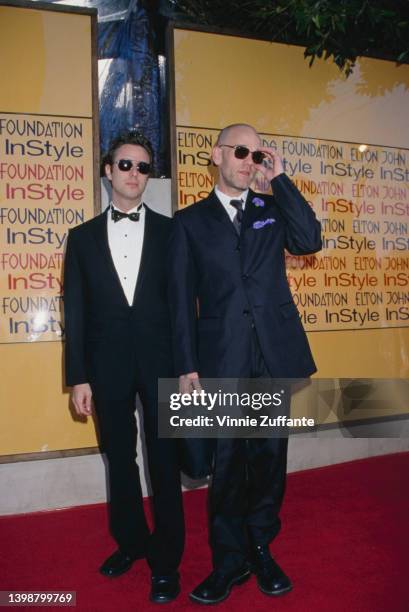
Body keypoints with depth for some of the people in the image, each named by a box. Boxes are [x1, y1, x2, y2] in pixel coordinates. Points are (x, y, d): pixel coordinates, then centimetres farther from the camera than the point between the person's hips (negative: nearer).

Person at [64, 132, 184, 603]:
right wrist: (78, 377, -1)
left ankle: (166, 559, 20)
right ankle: (130, 541, 35)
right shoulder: (83, 237, 7)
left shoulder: (170, 231, 3)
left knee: (164, 460, 5)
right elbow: (75, 313, 4)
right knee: (120, 459, 15)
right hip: (108, 365, 2)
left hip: (160, 362, -2)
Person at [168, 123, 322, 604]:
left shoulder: (273, 209, 13)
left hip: (275, 356, 2)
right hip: (222, 360, -2)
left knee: (269, 456, 11)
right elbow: (182, 299, 2)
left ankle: (260, 550, 29)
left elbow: (309, 241, -8)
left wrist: (280, 180, -4)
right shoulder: (190, 221, 7)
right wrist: (187, 366, -4)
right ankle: (229, 561, 22)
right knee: (227, 461, 5)